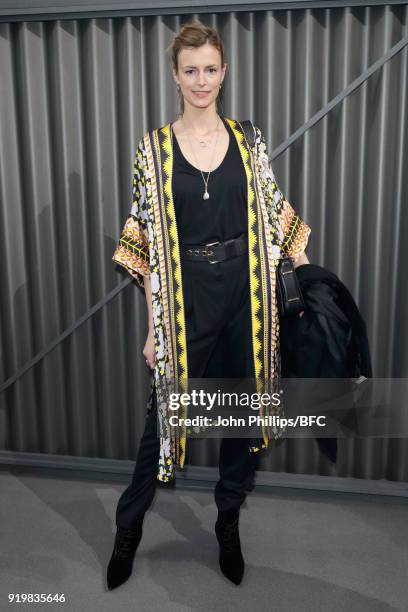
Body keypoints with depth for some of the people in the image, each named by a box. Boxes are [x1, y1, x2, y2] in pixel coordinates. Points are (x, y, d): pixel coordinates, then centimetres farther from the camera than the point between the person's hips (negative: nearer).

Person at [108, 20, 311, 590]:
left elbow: (275, 215, 10)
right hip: (187, 298, -2)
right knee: (167, 409, 7)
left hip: (248, 293, 3)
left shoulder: (249, 139, 5)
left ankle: (229, 525, 34)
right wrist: (154, 325, -5)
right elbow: (148, 244, -3)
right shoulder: (154, 147, -1)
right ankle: (128, 527, 30)